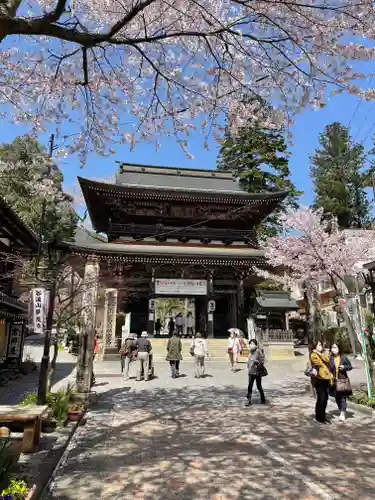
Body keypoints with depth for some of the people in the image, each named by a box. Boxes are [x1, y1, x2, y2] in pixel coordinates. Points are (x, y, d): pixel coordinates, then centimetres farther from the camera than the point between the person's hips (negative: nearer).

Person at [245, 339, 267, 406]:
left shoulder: (258, 351, -14)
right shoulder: (250, 351, 6)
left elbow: (262, 361, -15)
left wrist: (257, 361, -29)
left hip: (257, 372, -5)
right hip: (251, 372, 5)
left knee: (259, 386, 9)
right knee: (250, 386, 2)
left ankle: (263, 399, 29)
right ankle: (249, 401, 8)